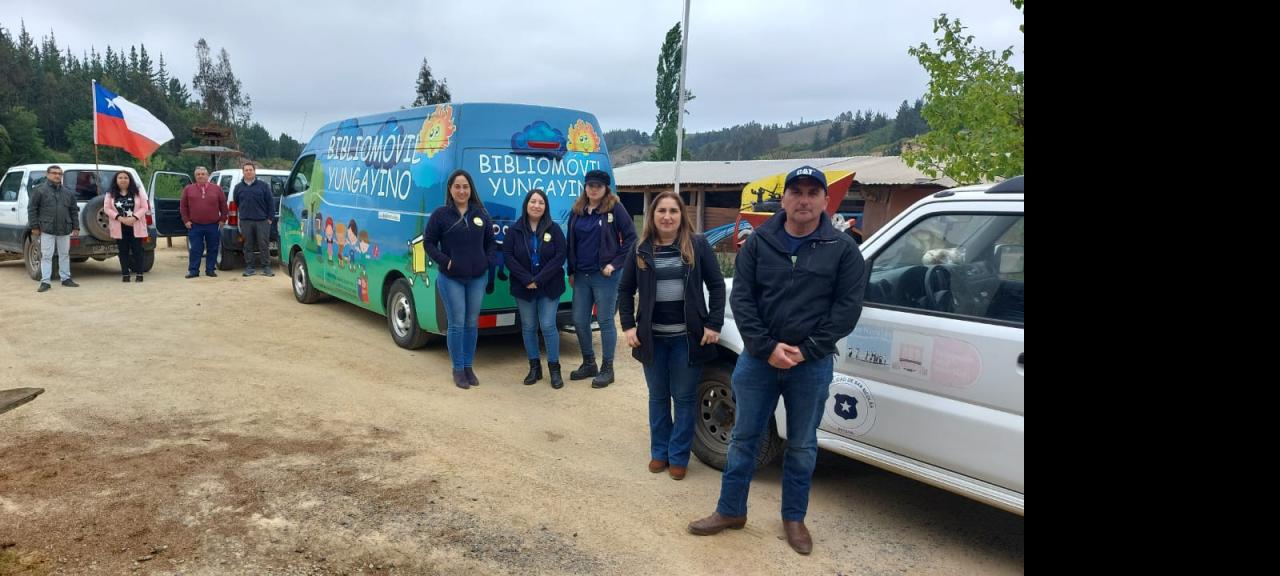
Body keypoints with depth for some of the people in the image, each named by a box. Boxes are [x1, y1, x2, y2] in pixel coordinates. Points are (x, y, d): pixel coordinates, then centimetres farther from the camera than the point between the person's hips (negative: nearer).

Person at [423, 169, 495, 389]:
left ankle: (468, 367, 23)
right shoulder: (440, 214, -5)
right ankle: (458, 370, 13)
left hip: (477, 278, 3)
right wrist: (444, 261, -12)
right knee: (457, 324, 0)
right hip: (451, 279, -3)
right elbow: (428, 242, -1)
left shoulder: (480, 213, 4)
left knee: (472, 324, 10)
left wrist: (487, 260, 0)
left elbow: (491, 241, 14)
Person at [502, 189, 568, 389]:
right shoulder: (515, 229, 1)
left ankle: (554, 369, 7)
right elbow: (508, 255, -4)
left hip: (549, 287, -2)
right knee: (528, 327, 8)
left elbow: (560, 256, -8)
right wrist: (526, 279, -16)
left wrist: (539, 280, -16)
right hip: (523, 288, 2)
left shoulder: (554, 229, -2)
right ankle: (534, 368, 20)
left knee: (548, 326, -5)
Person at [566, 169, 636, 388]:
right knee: (579, 321, 9)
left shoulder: (615, 208, -6)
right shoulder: (577, 211, 10)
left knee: (605, 321, 1)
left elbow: (631, 237, -8)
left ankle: (607, 369, 11)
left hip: (604, 275, -6)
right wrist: (571, 272, 13)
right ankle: (588, 363, 26)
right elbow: (571, 243, 16)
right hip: (581, 275, 6)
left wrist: (615, 263, -12)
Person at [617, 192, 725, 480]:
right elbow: (625, 290, 9)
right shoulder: (641, 250, 4)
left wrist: (713, 325, -8)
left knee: (684, 398, 7)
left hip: (687, 336, -2)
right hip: (652, 336, 2)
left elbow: (717, 286, -1)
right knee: (658, 397, 14)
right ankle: (659, 452, 28)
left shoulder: (697, 245, -3)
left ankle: (679, 456, 20)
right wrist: (628, 326, 0)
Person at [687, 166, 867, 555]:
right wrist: (767, 347, -12)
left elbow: (848, 307, -5)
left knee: (802, 446, 12)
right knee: (744, 437, 11)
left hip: (812, 364, -1)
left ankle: (794, 518, 30)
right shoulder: (759, 242, 1)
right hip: (758, 358, 1)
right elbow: (741, 297, -2)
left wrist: (805, 351, -13)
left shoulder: (843, 249, -1)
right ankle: (731, 511, 26)